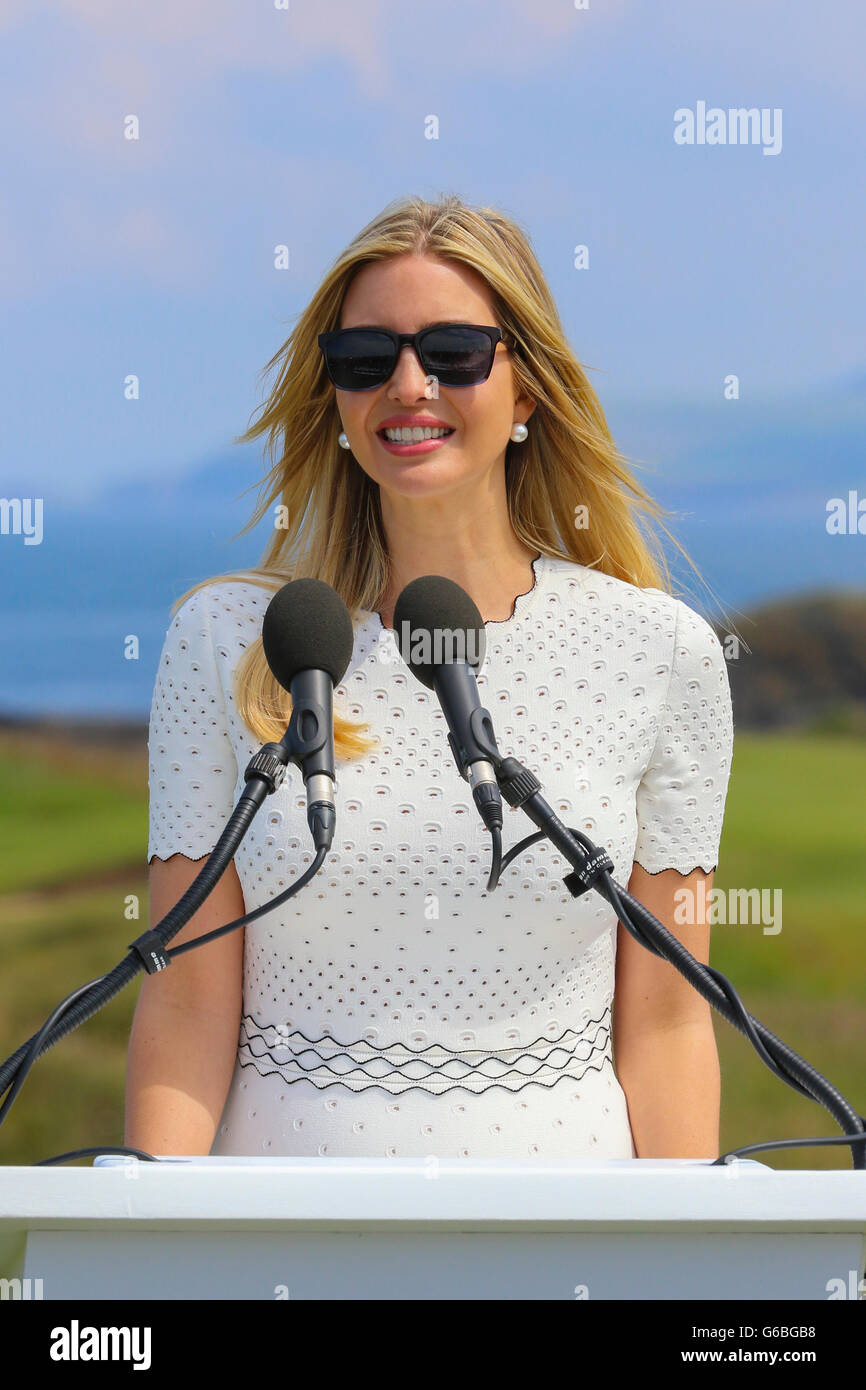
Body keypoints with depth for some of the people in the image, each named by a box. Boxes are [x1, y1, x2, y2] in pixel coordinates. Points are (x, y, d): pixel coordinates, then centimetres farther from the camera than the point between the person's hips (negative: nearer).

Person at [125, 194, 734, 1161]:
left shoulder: (660, 653, -2)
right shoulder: (226, 639, -1)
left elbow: (666, 1023, -1)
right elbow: (188, 1003, -4)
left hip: (560, 1156, 0)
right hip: (284, 1148, 0)